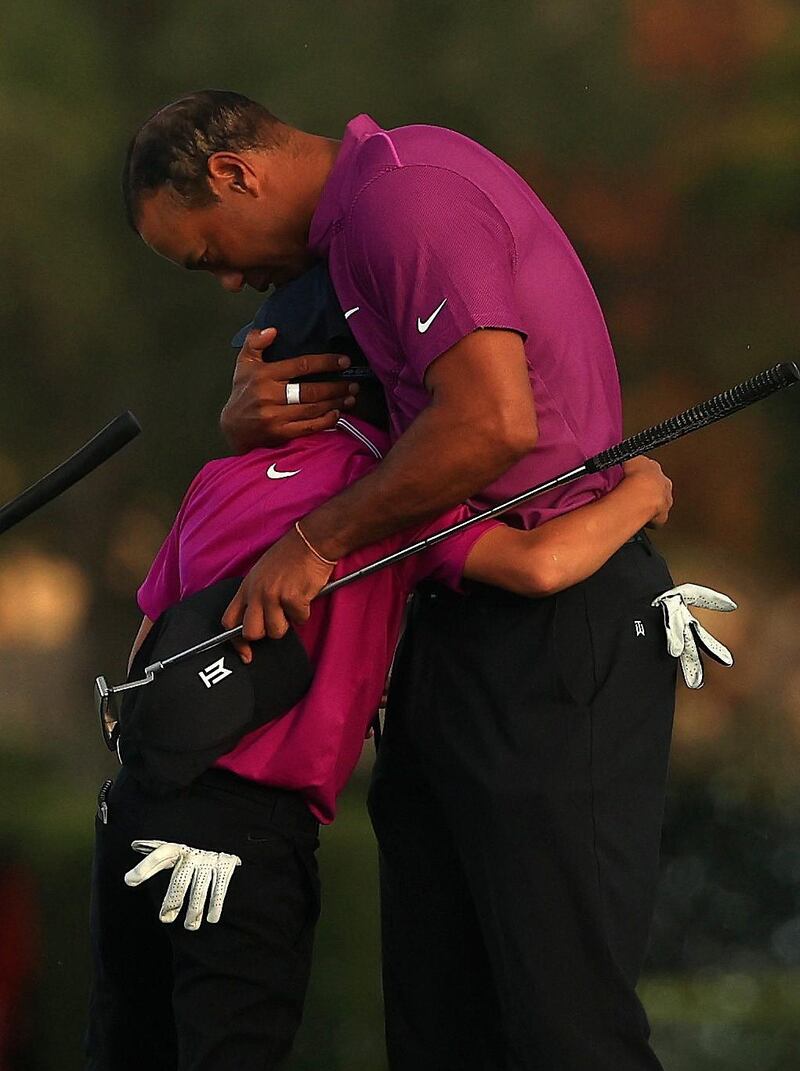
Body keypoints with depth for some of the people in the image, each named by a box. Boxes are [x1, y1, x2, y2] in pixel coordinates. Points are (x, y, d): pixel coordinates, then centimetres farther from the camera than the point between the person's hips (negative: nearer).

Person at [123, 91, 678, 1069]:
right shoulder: (357, 223, 20)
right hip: (461, 624, 11)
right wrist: (249, 412, 2)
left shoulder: (405, 192, -13)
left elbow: (494, 421, -25)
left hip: (558, 630, -11)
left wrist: (317, 540, -14)